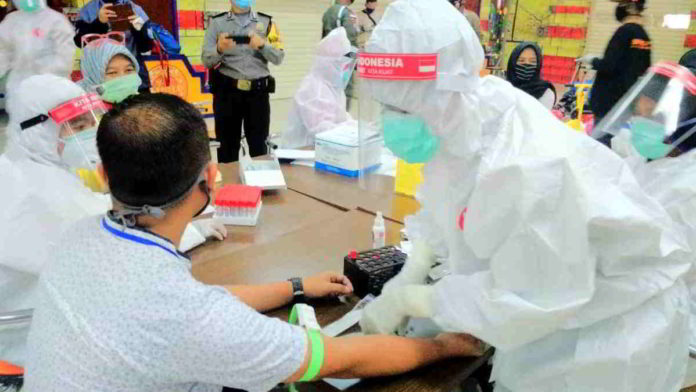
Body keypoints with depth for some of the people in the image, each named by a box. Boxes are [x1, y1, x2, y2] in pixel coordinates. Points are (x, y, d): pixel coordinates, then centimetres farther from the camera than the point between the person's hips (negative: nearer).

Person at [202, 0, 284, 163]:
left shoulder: (266, 22, 9)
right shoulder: (217, 22, 7)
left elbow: (279, 57, 2)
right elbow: (206, 60, 1)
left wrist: (262, 45, -18)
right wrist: (219, 49, -20)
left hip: (258, 92, 1)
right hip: (226, 92, 0)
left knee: (258, 146, 7)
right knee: (227, 145, 5)